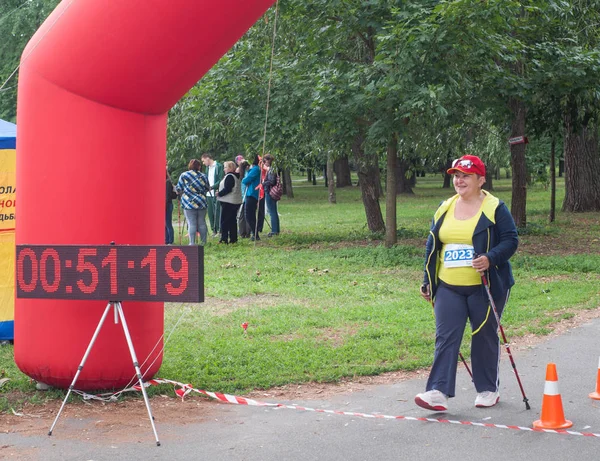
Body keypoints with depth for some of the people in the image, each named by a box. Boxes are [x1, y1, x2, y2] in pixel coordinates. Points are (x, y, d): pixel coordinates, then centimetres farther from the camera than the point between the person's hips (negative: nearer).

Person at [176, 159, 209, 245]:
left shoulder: (184, 175, -2)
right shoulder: (203, 176, 6)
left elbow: (179, 189, 0)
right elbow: (207, 189, 16)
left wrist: (182, 193, 22)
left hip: (189, 203, -2)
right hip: (201, 203, 2)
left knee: (191, 224, -3)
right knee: (202, 223, 9)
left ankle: (192, 243, -6)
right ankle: (204, 242, 13)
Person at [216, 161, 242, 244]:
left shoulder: (229, 177, -15)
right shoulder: (236, 176, 15)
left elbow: (227, 189, -23)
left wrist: (219, 193, -9)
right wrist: (220, 193, 11)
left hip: (228, 202, -10)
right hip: (236, 202, 10)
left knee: (224, 221, -5)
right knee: (232, 220, 13)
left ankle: (224, 238, -7)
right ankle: (233, 238, 15)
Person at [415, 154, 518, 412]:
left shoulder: (494, 208, -4)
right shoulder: (445, 208, 11)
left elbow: (511, 240, -7)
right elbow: (432, 246, 16)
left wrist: (490, 258, -25)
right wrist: (428, 281, 13)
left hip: (485, 287, -4)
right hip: (448, 287, 4)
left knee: (485, 337, 7)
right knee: (445, 337, -6)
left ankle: (488, 390, 21)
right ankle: (438, 391, -10)